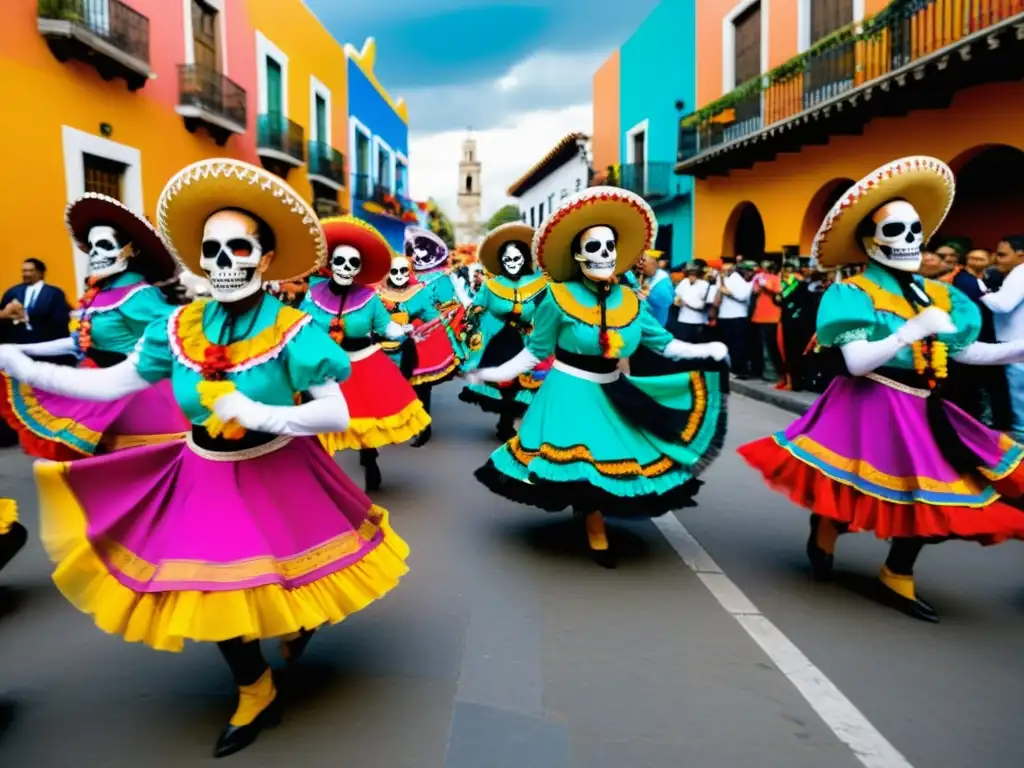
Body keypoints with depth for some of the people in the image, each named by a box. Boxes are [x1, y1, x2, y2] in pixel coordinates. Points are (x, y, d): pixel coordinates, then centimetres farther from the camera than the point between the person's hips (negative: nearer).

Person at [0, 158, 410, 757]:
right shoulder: (182, 327, -7)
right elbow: (114, 382, 1)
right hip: (205, 478, 5)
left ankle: (299, 618, 51)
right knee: (212, 590, 15)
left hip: (278, 476, -4)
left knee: (275, 580, 11)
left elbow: (337, 415, -24)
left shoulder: (293, 330, -20)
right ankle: (257, 696, 39)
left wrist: (257, 414, -33)